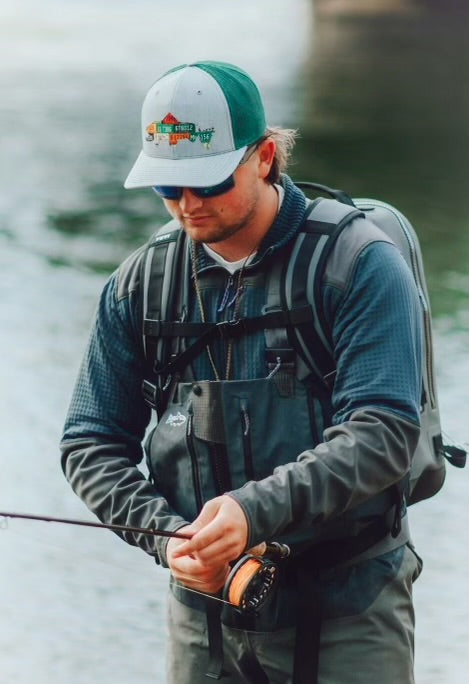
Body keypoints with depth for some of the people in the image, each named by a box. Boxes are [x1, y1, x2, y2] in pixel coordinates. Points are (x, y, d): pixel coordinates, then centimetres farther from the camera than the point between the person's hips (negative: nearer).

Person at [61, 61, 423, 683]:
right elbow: (91, 444, 7)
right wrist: (165, 536, -11)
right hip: (204, 607, 4)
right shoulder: (140, 283, 4)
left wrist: (257, 509, -29)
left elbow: (382, 432, -17)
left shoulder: (360, 264, -9)